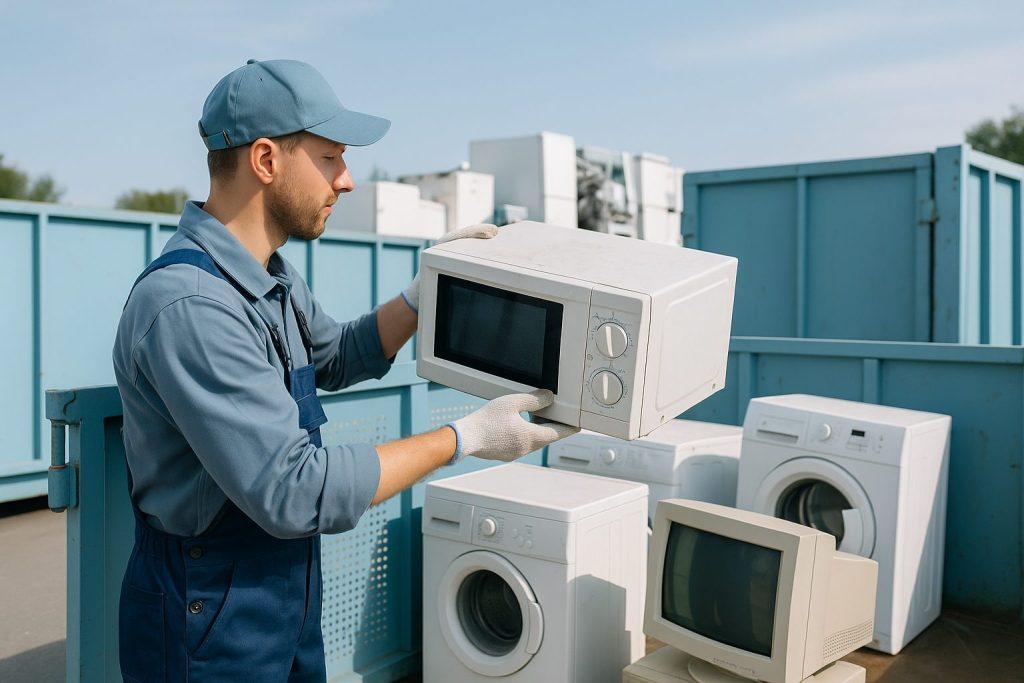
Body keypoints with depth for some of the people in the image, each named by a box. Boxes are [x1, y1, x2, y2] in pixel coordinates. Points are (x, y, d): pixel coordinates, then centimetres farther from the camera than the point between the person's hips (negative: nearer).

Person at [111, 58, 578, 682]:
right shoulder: (187, 306, -29)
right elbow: (295, 493, -31)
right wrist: (464, 438, -24)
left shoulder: (270, 276, 2)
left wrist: (429, 287, 4)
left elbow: (338, 358, 18)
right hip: (213, 625, -8)